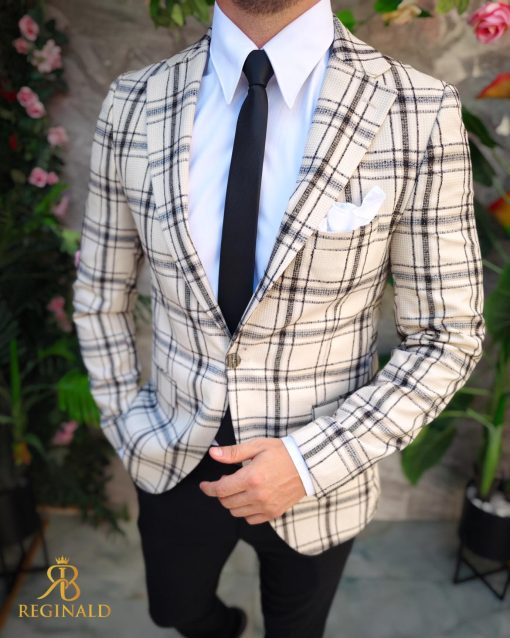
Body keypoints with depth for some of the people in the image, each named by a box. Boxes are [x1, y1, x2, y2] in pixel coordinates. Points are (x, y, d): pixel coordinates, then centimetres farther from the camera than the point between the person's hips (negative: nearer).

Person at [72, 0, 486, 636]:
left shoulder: (419, 114, -18)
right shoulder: (133, 105, -10)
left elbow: (447, 338, -12)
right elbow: (100, 296, 2)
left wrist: (312, 461, -20)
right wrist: (130, 427, -2)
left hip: (318, 475, -2)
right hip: (174, 463, 3)